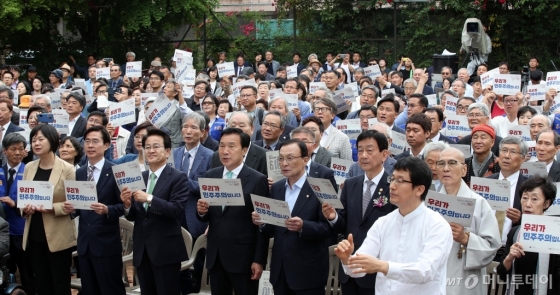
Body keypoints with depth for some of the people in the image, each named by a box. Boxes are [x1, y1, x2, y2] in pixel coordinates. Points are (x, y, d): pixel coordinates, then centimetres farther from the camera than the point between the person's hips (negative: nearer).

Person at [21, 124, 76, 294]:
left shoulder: (67, 169, -9)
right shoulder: (29, 168, 8)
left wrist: (53, 208, -23)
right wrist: (25, 208, -7)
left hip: (58, 237, -5)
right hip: (34, 236, 5)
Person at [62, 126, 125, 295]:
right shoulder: (79, 173, 10)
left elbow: (123, 205, -8)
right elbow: (79, 206, 13)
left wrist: (107, 210, -26)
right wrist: (71, 209, -9)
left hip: (107, 243, -6)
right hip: (84, 242, 6)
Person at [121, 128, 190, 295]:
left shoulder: (178, 178, -6)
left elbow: (178, 209, -19)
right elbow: (133, 216, 9)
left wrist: (149, 198, -25)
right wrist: (127, 205, -12)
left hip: (166, 250, -5)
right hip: (142, 250, 5)